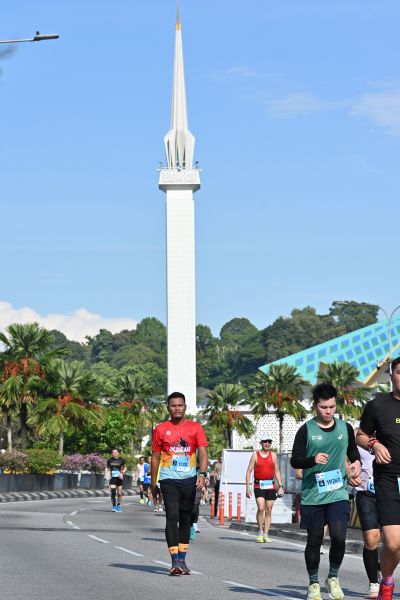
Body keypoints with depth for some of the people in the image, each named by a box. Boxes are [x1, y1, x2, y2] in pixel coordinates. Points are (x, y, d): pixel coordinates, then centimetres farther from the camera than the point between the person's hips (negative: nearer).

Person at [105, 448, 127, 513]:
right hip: (112, 478, 0)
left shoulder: (121, 460, -1)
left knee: (119, 493, 7)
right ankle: (114, 506, -9)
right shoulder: (110, 460, 3)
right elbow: (107, 468, 13)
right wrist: (106, 474, -4)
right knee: (113, 492, -14)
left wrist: (122, 473, -11)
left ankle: (118, 505, 27)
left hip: (119, 478, 0)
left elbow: (125, 468, 7)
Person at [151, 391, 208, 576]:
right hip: (168, 479, -1)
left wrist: (202, 474, -18)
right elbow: (155, 457, 11)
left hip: (189, 479, 1)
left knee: (185, 519, 9)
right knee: (172, 516, -14)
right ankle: (175, 561, -16)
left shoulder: (195, 428, 5)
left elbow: (203, 453, -2)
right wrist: (153, 483, 10)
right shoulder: (160, 429, 6)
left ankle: (182, 559, 19)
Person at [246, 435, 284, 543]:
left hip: (271, 486, 3)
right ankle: (260, 532, -3)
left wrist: (280, 486, 8)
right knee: (261, 508, -18)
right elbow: (249, 471, 3)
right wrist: (248, 487, -5)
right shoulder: (255, 455, 4)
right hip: (259, 486, -3)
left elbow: (277, 471, 16)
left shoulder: (273, 455, 11)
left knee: (268, 511, 3)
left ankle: (266, 535, 9)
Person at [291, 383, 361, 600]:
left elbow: (353, 451, 25)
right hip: (312, 495, -1)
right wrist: (313, 460, -22)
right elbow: (295, 460, -4)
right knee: (314, 540, 6)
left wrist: (356, 463, 4)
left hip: (338, 494, 1)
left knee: (339, 537, -14)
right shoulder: (306, 430, -2)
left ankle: (333, 578, 9)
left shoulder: (345, 428, 8)